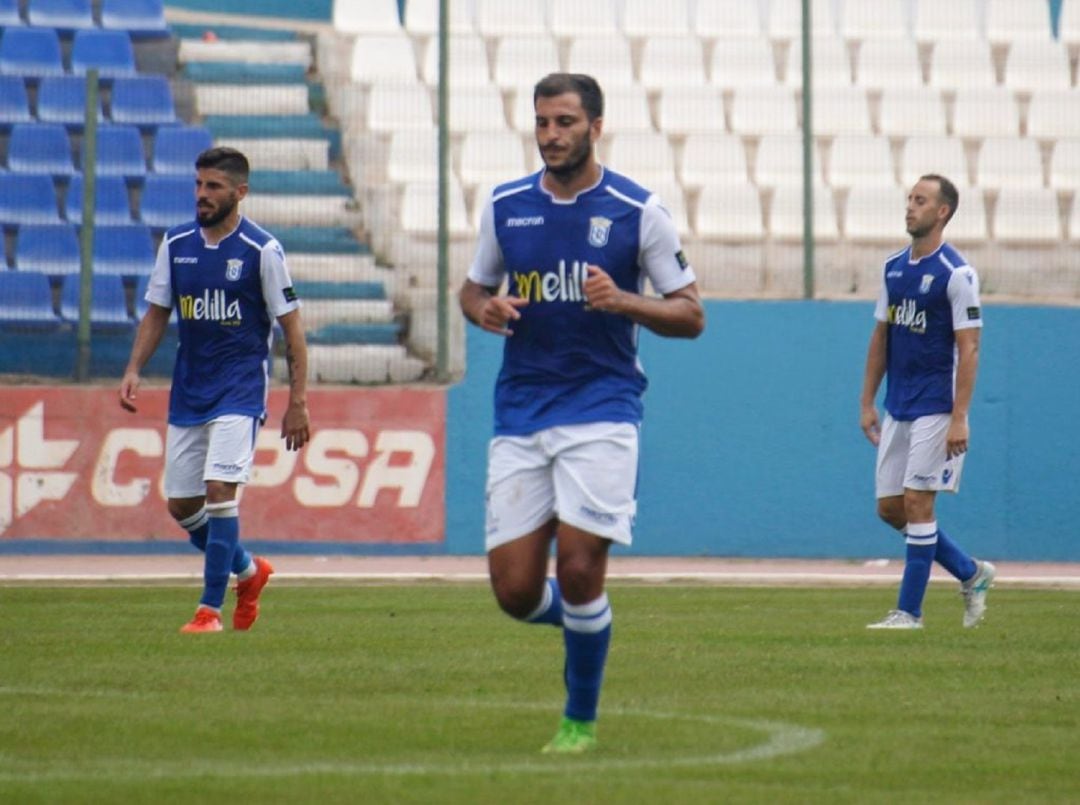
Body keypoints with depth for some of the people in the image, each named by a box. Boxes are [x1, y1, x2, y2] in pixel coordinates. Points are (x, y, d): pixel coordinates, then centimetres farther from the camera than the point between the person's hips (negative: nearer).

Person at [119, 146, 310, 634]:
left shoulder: (262, 250, -8)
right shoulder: (176, 245, 5)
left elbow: (291, 326, -5)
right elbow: (157, 313, 13)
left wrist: (298, 401, -8)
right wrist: (133, 370, -1)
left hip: (240, 391, -6)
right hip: (187, 393, 6)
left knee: (219, 489, -18)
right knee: (180, 503, 7)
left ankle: (210, 608, -10)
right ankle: (248, 571, 32)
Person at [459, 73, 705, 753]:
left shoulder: (636, 211, -2)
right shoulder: (505, 206, 7)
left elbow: (690, 315, 1)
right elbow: (474, 290, 20)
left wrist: (621, 301, -17)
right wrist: (485, 308, -5)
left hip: (601, 409, -3)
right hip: (520, 411, 3)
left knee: (578, 565, -14)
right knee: (515, 590, -4)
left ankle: (581, 720, 6)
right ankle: (583, 621, 32)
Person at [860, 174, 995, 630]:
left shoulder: (956, 274, -11)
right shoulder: (893, 268, 10)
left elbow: (968, 348, -14)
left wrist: (959, 418, -19)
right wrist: (867, 402, 14)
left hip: (935, 408, -8)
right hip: (896, 408, 8)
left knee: (917, 502, -8)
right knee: (890, 508, 7)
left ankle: (909, 611, -1)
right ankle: (971, 575, 22)